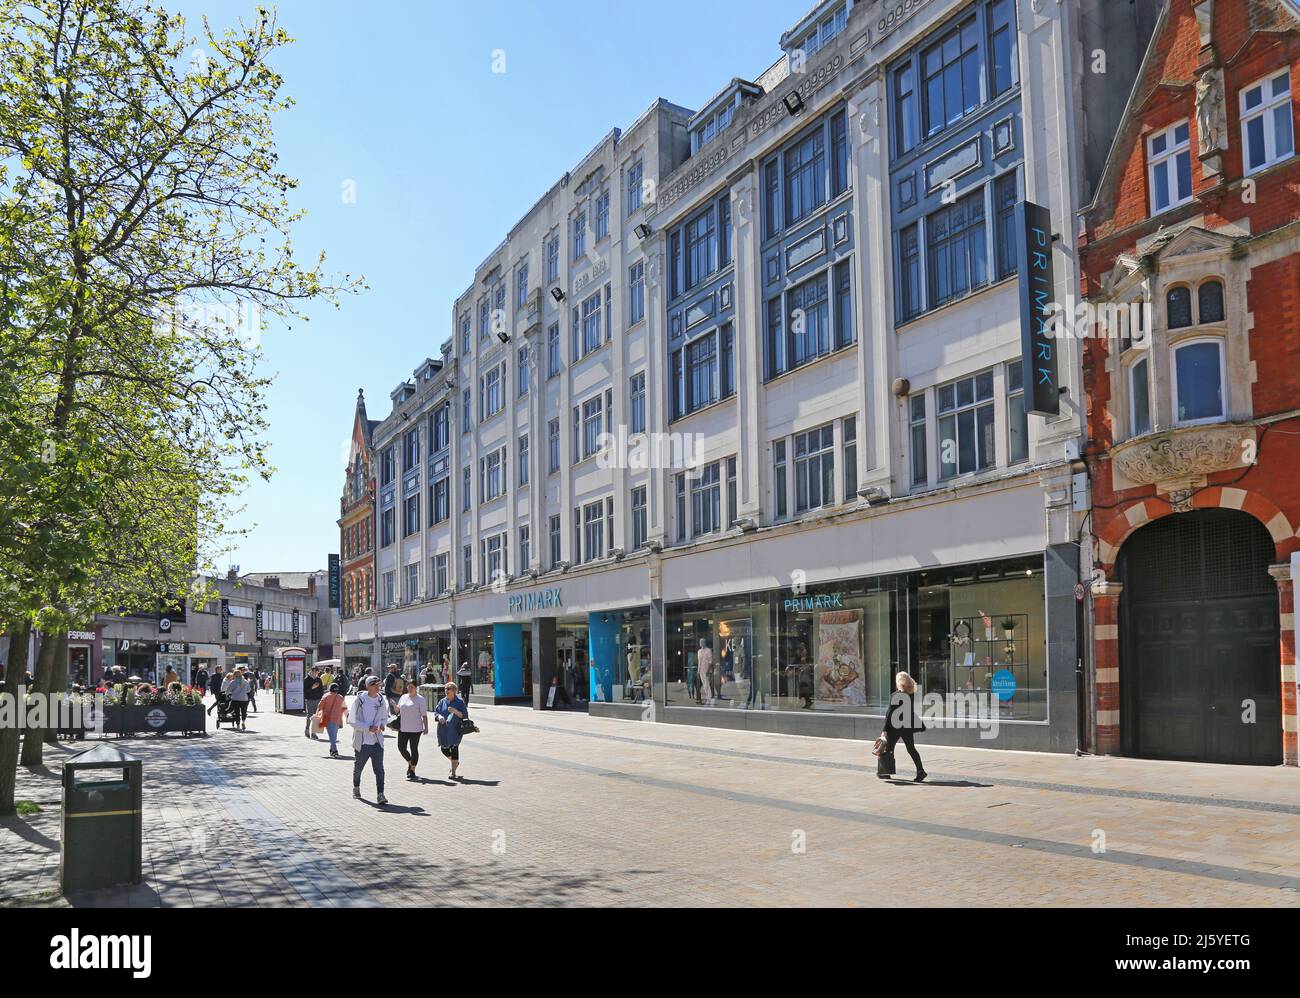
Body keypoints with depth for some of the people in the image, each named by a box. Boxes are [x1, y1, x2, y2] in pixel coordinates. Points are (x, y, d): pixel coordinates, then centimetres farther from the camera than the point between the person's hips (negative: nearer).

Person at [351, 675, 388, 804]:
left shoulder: (382, 701, 5)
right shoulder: (359, 701, -8)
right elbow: (353, 722, -9)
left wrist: (382, 724, -3)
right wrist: (368, 728, -19)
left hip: (377, 741, 2)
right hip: (362, 741, -2)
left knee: (379, 768, -11)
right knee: (358, 767, 16)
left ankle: (380, 795, -12)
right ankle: (356, 788, 42)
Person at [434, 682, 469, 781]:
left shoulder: (460, 702, -3)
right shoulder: (442, 701, 10)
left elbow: (464, 715, -6)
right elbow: (435, 712, 10)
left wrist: (455, 711, -21)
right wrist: (439, 716, -12)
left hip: (455, 730, -4)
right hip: (443, 730, 5)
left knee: (454, 749, -6)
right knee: (444, 749, 9)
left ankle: (453, 772, 3)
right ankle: (455, 762, 38)